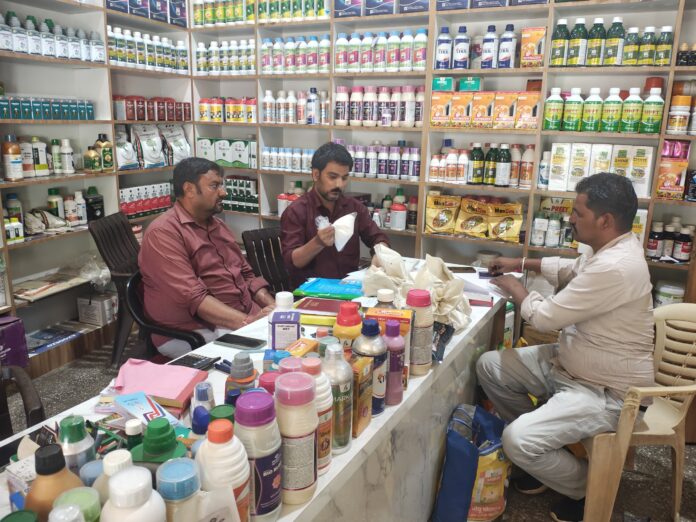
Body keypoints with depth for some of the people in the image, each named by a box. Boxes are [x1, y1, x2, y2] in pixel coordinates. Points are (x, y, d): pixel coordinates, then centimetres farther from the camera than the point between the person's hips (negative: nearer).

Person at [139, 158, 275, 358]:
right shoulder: (163, 232, -11)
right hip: (195, 332, -8)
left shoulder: (217, 225, 16)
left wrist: (273, 306, 1)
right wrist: (247, 323, -27)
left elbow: (246, 274, 19)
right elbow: (193, 297, -21)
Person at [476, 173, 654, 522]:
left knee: (518, 440, -25)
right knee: (490, 366, 5)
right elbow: (569, 269, 24)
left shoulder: (615, 267, -31)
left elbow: (546, 317, -24)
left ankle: (586, 486, 8)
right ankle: (542, 450, 20)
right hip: (569, 363, 10)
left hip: (605, 392, -10)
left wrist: (515, 288, -6)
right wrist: (521, 264, 16)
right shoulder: (610, 249, 1)